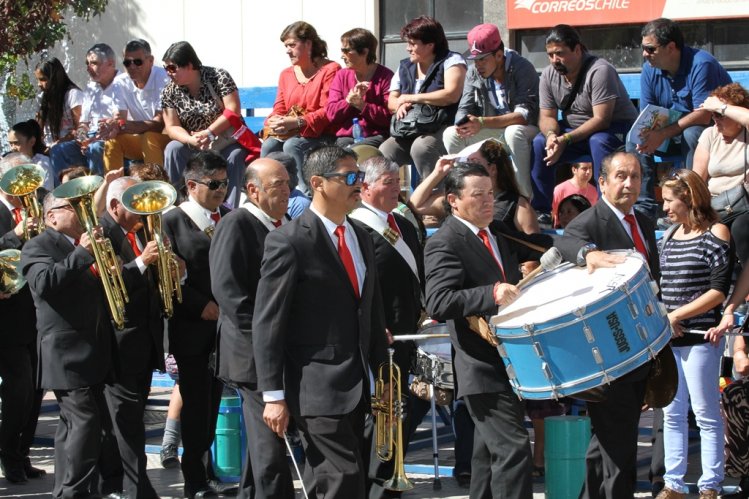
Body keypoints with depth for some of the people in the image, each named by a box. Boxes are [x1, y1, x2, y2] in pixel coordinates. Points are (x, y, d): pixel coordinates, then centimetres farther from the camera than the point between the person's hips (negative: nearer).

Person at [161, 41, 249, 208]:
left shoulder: (219, 77, -11)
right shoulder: (169, 92, -2)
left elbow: (233, 111, -17)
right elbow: (172, 127, -5)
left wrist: (208, 133, -25)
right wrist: (191, 140, -26)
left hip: (225, 137, -3)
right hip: (192, 145, 3)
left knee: (235, 155, -32)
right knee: (172, 149, -24)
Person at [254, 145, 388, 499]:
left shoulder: (361, 238, 14)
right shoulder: (289, 242, -10)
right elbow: (267, 323, -12)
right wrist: (273, 396, -15)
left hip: (359, 387, 8)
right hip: (317, 388, -8)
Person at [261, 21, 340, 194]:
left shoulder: (330, 70, -4)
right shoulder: (286, 74, 18)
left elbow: (328, 112, -13)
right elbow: (279, 109, 15)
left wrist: (297, 122, -24)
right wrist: (273, 122, -10)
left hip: (322, 134, -5)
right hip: (291, 134, 5)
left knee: (292, 145, -34)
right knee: (268, 146, -24)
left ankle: (306, 193, -36)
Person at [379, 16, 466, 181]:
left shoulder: (451, 60, -3)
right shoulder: (404, 66, 17)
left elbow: (452, 95, -18)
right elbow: (391, 101, 17)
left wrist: (411, 98, -11)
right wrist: (400, 105, -10)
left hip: (444, 127, -6)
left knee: (421, 146, -36)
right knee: (383, 153, -20)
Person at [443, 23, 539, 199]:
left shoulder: (521, 68, -19)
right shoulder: (474, 72, 0)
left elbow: (525, 114, -28)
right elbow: (464, 109, 0)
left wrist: (482, 123, -37)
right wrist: (462, 124, -27)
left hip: (525, 130, -6)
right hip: (495, 132, 6)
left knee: (514, 132, -39)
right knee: (451, 134, -11)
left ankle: (524, 196, -33)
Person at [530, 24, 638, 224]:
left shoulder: (600, 71, -25)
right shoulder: (549, 75, -3)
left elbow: (601, 120, -29)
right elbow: (547, 116, -1)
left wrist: (566, 139, -34)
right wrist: (552, 135, -26)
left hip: (616, 127, -6)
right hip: (574, 131, 6)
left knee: (599, 142, -38)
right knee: (539, 144, -15)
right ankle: (541, 212, -9)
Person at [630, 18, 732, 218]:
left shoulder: (701, 64, -24)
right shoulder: (650, 69, -2)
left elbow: (703, 116, -29)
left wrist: (663, 134, -33)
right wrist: (646, 135, -24)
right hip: (675, 131, 7)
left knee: (691, 134, -37)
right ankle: (644, 208, -17)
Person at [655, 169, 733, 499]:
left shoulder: (716, 234, -8)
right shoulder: (670, 235, 12)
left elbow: (719, 290, -13)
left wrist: (676, 315, -14)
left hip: (701, 338, -7)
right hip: (668, 338, 7)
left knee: (706, 415, 0)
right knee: (672, 413, 9)